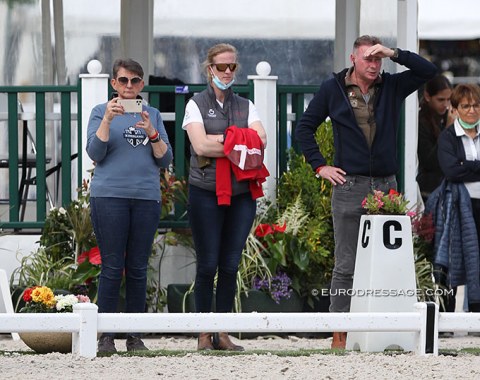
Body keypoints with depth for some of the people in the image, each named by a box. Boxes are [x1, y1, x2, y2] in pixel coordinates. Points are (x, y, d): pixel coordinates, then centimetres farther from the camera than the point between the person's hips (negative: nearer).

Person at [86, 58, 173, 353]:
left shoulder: (153, 115, 15)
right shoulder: (101, 112, 7)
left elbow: (165, 160, 8)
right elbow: (95, 153, -4)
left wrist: (151, 133, -8)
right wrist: (107, 119, -14)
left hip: (146, 197, 3)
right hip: (109, 196, -3)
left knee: (138, 268, 3)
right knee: (112, 267, -5)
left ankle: (135, 336, 8)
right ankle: (106, 336, -2)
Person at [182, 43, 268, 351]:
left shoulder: (246, 106, 14)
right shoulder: (197, 104, 5)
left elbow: (261, 138, -4)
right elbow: (200, 144, -11)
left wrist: (219, 142, -13)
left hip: (242, 192, 3)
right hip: (206, 191, -3)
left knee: (230, 265, 3)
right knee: (208, 264, -2)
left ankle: (223, 333, 8)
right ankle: (204, 333, 3)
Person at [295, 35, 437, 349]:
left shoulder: (392, 87, 8)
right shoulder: (333, 89, 4)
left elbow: (428, 71, -2)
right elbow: (305, 128, 11)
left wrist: (394, 53, -11)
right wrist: (320, 166, 2)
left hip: (386, 185, 3)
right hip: (350, 186, -3)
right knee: (347, 265, -2)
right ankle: (340, 337, 0)